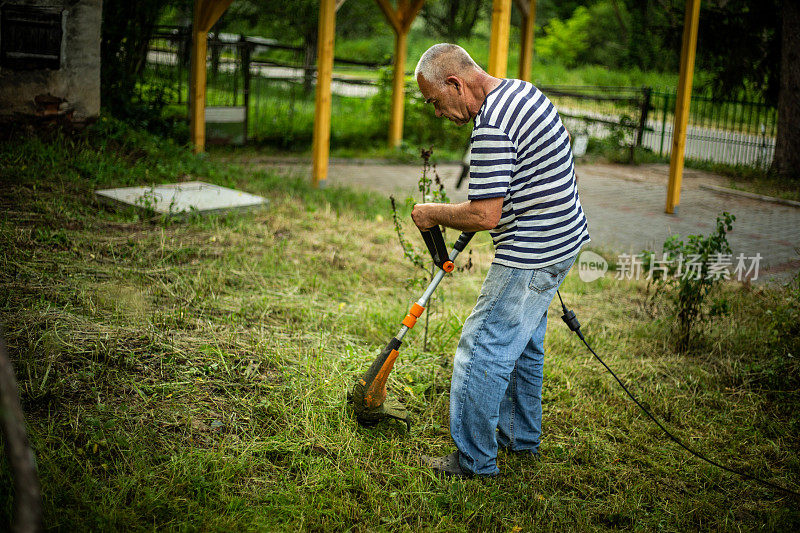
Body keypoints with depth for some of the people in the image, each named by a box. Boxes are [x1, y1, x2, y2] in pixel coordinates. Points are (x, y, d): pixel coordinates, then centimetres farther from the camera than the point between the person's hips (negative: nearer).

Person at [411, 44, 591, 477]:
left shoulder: (492, 127, -24)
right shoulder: (523, 90, 9)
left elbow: (485, 216, -25)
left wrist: (434, 213, -8)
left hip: (530, 255, -11)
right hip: (563, 239, 11)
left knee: (482, 350, -2)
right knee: (523, 343, 22)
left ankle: (474, 460, 9)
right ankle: (521, 436, 37)